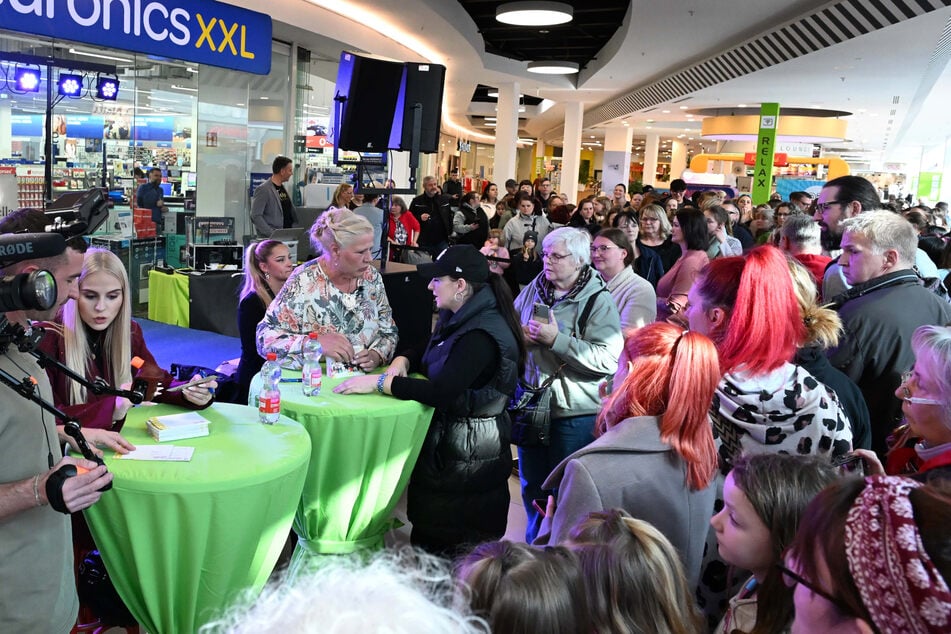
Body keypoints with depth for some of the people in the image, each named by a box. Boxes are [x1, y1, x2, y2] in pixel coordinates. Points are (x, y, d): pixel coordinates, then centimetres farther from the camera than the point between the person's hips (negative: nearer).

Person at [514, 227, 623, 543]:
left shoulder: (599, 301, -13)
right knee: (532, 487, 21)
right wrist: (522, 335, -9)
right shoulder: (533, 290, 4)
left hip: (574, 413, -5)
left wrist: (557, 339, -26)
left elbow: (607, 359, -23)